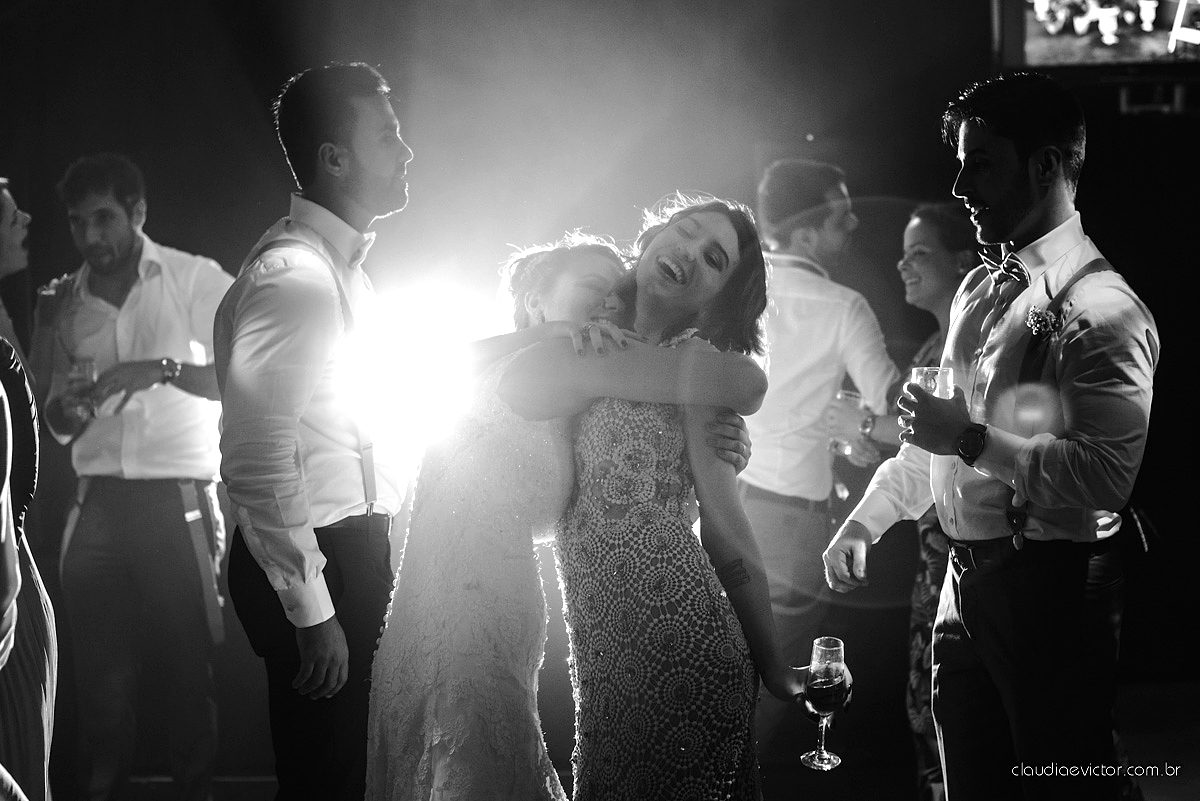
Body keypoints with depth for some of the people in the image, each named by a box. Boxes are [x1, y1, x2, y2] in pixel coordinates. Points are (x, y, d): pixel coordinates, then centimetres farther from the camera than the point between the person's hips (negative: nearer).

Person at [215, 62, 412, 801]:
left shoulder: (342, 263, 12)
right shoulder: (292, 275, -20)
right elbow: (259, 463, -24)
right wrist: (312, 609, -22)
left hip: (352, 546, 10)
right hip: (313, 562, -10)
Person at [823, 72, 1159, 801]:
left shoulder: (1102, 310, -15)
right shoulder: (979, 291, 13)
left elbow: (1109, 475, -25)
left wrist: (975, 440, -21)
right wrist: (864, 523, 16)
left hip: (1050, 593, -8)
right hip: (967, 583, 8)